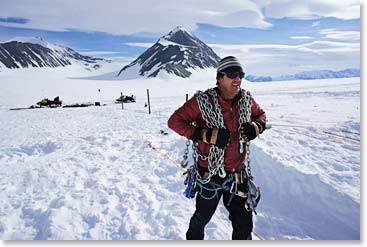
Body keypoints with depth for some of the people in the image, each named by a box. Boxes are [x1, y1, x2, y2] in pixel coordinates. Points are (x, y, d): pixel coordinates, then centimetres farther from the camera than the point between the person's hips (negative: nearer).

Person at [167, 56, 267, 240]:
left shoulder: (246, 99, -3)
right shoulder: (203, 101, -17)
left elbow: (261, 114, 16)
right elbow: (174, 121, -16)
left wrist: (256, 127, -8)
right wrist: (207, 135, -25)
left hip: (238, 175, 4)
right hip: (209, 174, -3)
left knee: (244, 225, 15)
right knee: (202, 217, 20)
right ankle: (194, 238, 50)